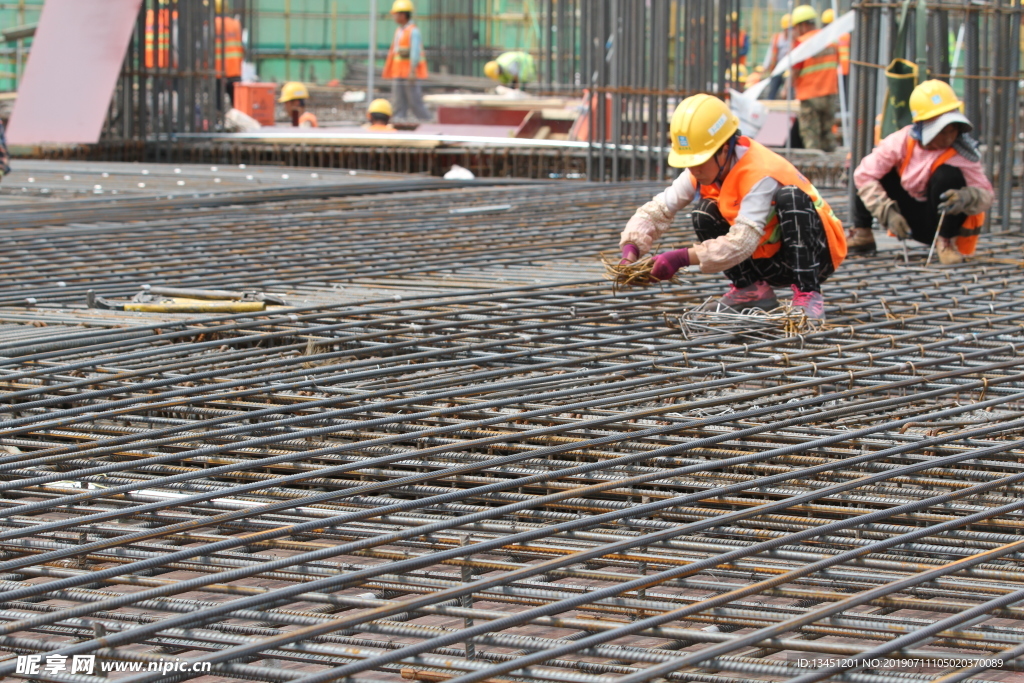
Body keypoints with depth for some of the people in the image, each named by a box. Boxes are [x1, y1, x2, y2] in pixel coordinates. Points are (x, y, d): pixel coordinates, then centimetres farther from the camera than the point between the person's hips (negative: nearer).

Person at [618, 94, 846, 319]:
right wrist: (631, 250, -26)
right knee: (705, 213, -12)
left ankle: (808, 294, -29)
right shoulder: (704, 170, -8)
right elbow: (658, 210, -8)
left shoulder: (760, 174, -30)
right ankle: (752, 290, -1)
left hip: (815, 254, -6)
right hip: (769, 262, 6)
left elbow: (742, 242, -38)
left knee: (789, 197, -33)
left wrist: (682, 258, -44)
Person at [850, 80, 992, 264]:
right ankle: (862, 235, 0)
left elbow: (986, 195, -22)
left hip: (945, 220, -3)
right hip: (911, 221, 3)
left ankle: (946, 242, -15)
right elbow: (864, 174, -16)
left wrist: (967, 197, -47)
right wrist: (887, 212, -24)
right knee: (874, 170, -10)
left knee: (948, 174, -30)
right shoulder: (902, 141, -17)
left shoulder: (963, 153, -22)